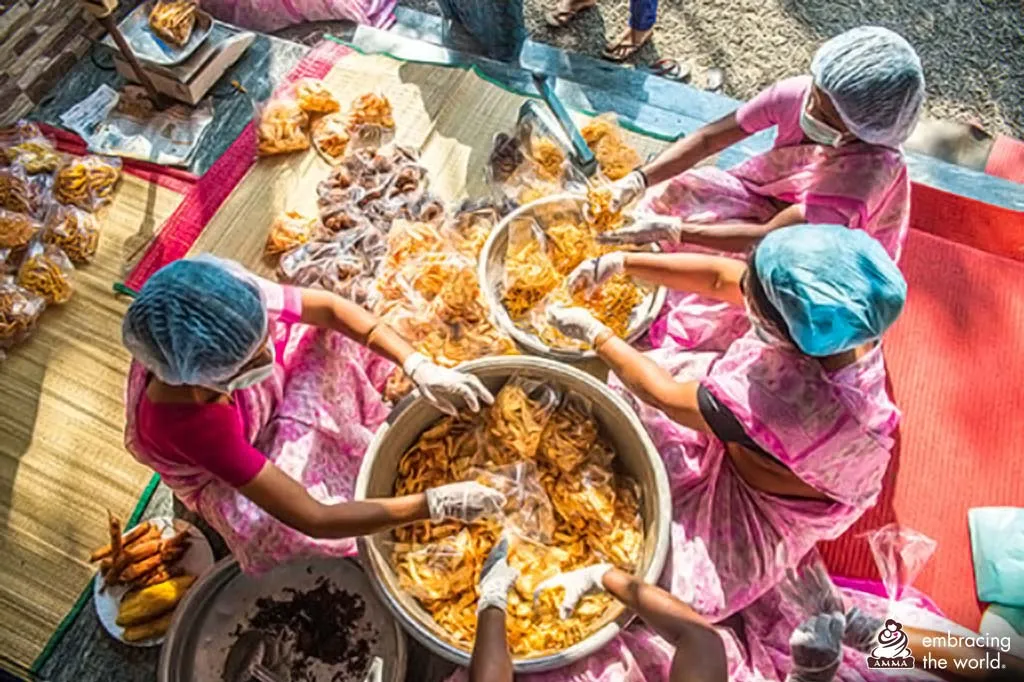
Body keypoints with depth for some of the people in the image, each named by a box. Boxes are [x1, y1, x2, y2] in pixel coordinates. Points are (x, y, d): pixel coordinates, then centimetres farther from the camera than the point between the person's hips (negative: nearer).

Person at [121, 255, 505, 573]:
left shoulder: (231, 310, -36)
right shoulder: (190, 424, -44)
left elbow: (330, 308, -22)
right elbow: (312, 519, -41)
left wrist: (419, 368, -34)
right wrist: (435, 504, -43)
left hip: (269, 401, 4)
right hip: (228, 483, -4)